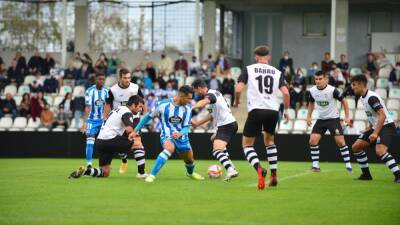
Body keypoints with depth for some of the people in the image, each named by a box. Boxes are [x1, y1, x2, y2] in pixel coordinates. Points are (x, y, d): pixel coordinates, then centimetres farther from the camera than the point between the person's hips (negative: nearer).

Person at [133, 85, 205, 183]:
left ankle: (190, 173, 56)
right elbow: (148, 117, -2)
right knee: (170, 148, -37)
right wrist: (136, 131, 2)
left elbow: (187, 127, -2)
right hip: (167, 136, -5)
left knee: (190, 160, 17)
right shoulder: (162, 105, -15)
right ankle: (152, 175, -36)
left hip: (181, 137, 5)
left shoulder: (187, 108, -5)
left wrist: (180, 133, -26)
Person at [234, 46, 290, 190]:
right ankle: (274, 176, 23)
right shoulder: (277, 72, 11)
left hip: (256, 109, -3)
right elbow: (285, 92, 0)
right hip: (273, 110, 3)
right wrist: (286, 110, 14)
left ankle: (259, 169, -23)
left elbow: (238, 89, -6)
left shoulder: (249, 69, 5)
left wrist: (237, 101, 14)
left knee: (247, 144, 6)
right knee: (269, 141, 28)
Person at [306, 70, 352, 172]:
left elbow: (344, 101, -7)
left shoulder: (332, 90, -19)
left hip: (333, 118, -4)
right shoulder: (312, 91, -5)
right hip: (321, 119, 4)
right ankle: (315, 166, 0)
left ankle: (348, 165, -1)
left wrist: (347, 116, -9)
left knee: (340, 141, -11)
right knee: (313, 140, -9)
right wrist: (309, 116, 10)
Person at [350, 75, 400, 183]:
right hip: (376, 127, 10)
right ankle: (366, 174, 17)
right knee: (356, 147, 8)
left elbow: (382, 115, -28)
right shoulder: (363, 97, 10)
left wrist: (375, 133, -33)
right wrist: (371, 129, 23)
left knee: (380, 151, -31)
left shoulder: (371, 97, -20)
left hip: (386, 126, -10)